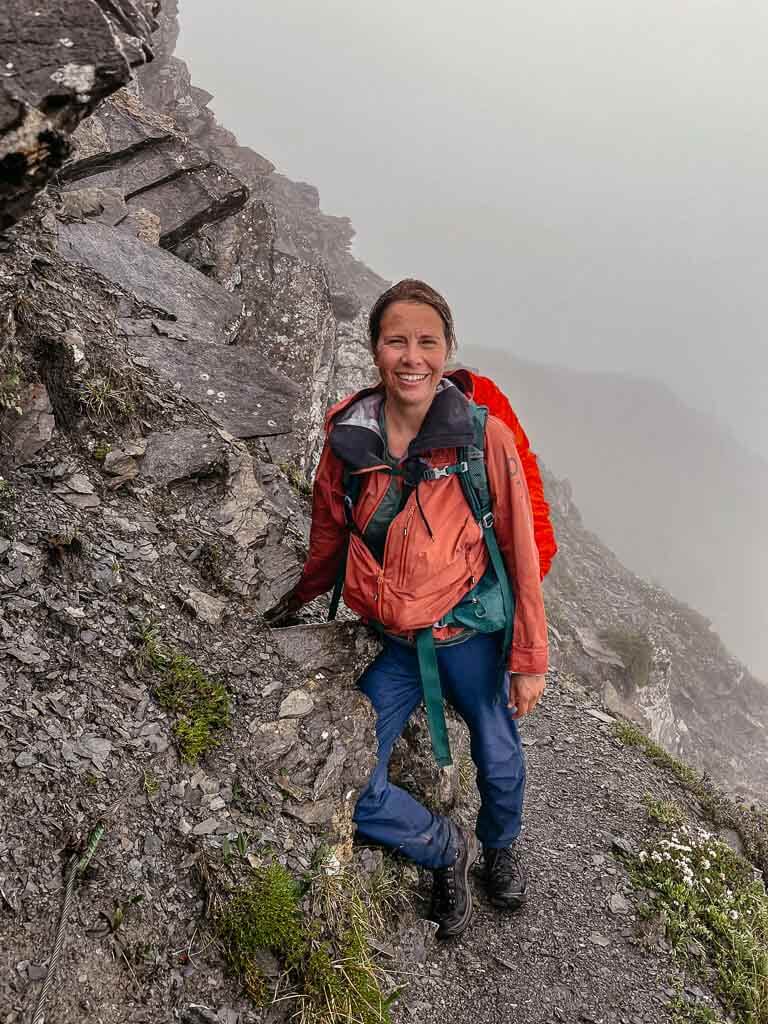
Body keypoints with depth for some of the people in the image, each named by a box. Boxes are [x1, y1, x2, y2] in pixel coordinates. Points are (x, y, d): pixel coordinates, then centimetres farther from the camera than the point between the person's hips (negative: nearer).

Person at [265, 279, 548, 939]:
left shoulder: (485, 438, -15)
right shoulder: (346, 440, -9)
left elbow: (519, 552, -8)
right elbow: (329, 536, 9)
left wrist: (529, 659, -4)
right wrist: (301, 599, 23)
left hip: (471, 634, -1)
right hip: (391, 643, 2)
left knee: (500, 762, 18)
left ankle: (500, 846, 56)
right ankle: (447, 848, 29)